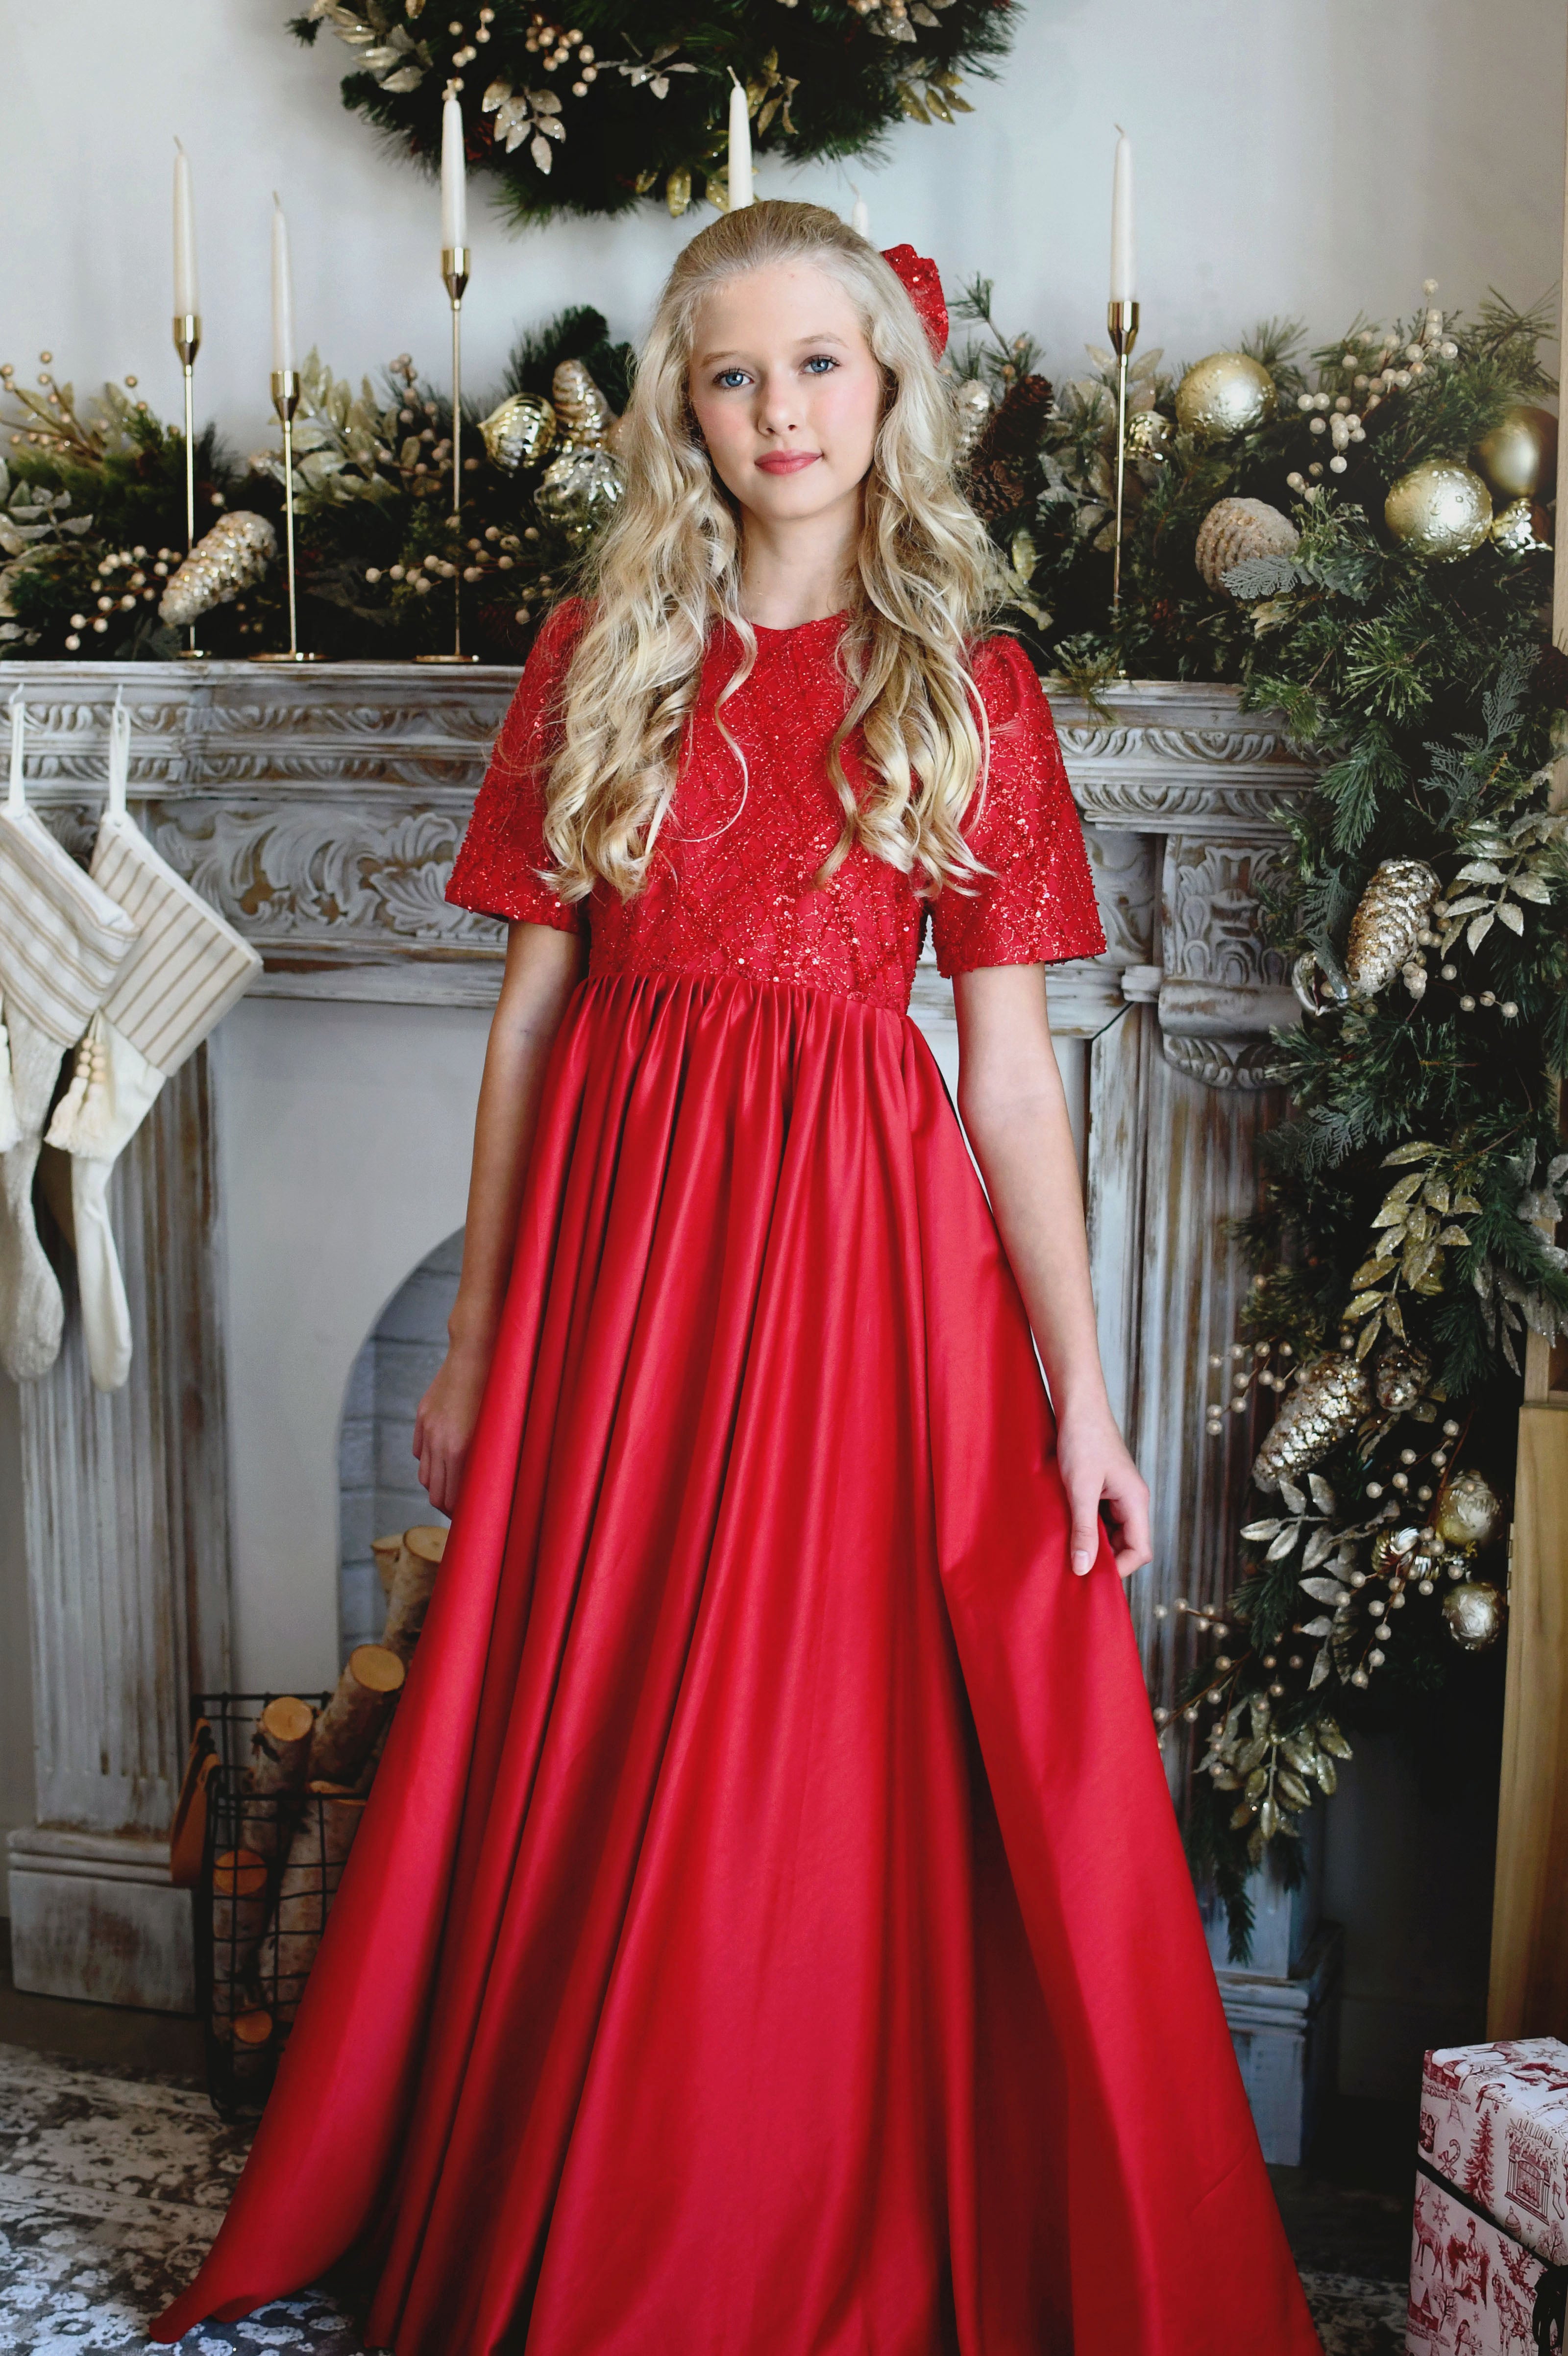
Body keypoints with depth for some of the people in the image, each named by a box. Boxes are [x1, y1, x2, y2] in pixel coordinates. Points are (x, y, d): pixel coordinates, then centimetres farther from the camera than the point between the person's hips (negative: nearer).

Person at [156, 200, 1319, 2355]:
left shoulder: (966, 685, 4)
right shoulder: (598, 655, 8)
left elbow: (1014, 1067, 1)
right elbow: (531, 1011, 7)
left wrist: (1078, 1384, -5)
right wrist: (478, 1339, 7)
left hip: (868, 1238, -1)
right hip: (619, 1226, 2)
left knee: (854, 1763, 3)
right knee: (589, 1777, 8)